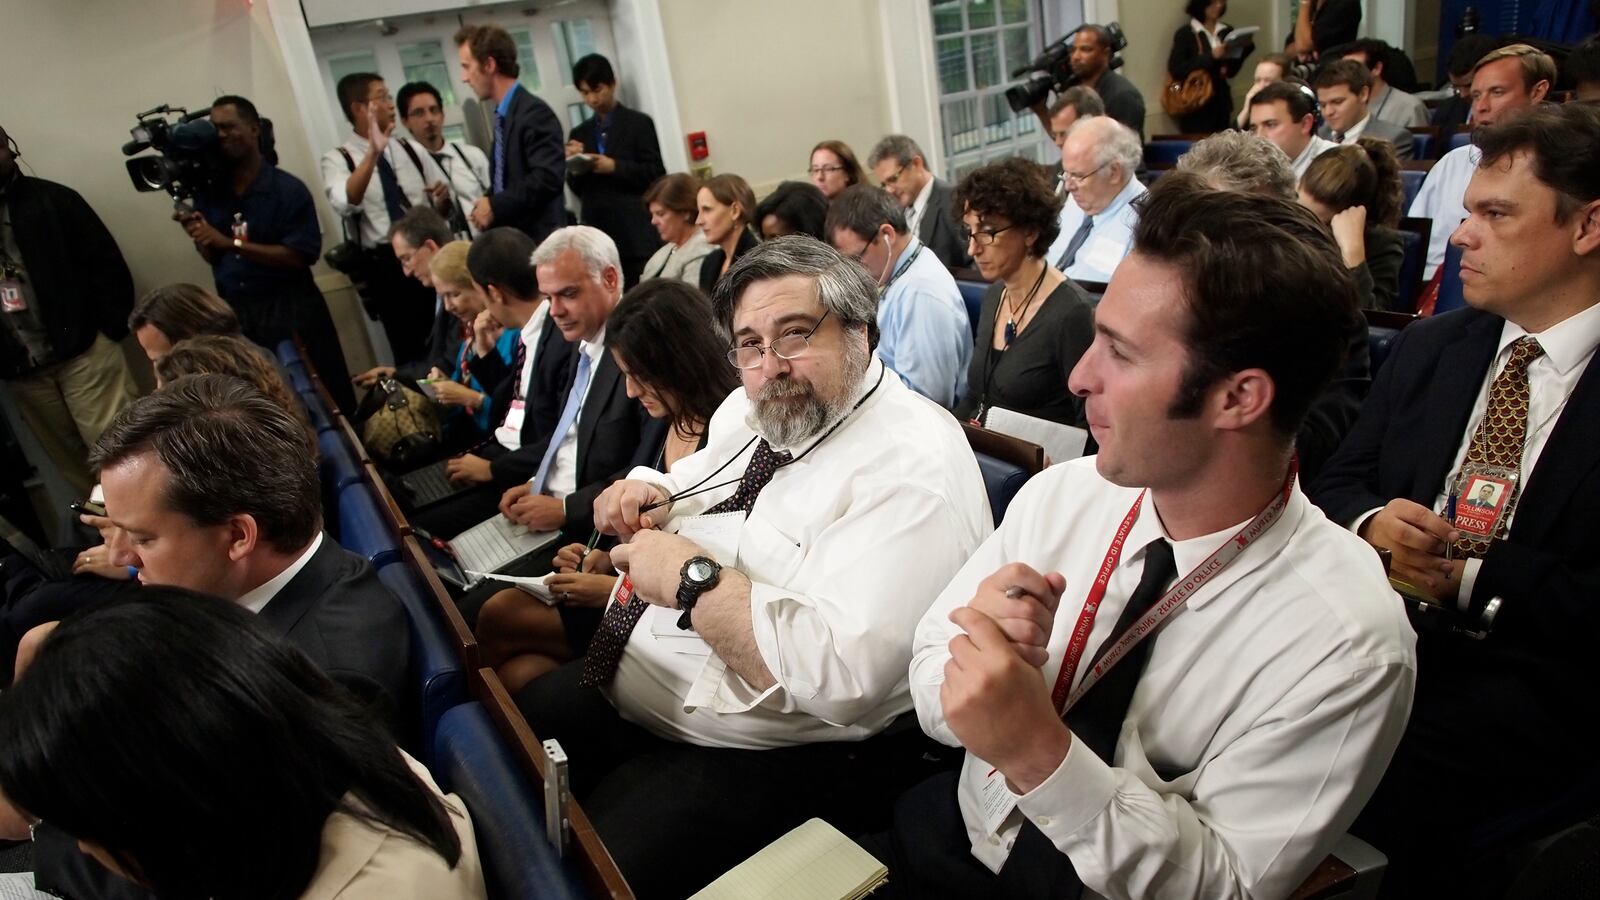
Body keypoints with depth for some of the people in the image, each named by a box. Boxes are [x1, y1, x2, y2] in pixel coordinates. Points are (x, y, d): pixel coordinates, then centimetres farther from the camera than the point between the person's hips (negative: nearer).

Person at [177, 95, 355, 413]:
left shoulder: (288, 189, -9)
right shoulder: (208, 193, 6)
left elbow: (300, 256, -18)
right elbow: (214, 260, 10)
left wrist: (232, 243, -20)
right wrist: (200, 239, -12)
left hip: (291, 308, -5)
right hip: (236, 313, 5)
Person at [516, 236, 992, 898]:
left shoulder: (915, 465, -22)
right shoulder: (748, 412, 6)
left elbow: (841, 676, -31)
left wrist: (695, 577, -25)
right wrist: (644, 496, 0)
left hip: (753, 760, -8)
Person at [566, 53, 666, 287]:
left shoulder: (639, 123, 4)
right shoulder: (580, 133, 16)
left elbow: (656, 174, -3)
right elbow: (578, 190, 15)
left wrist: (615, 167, -14)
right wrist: (574, 166, -4)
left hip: (636, 235, -3)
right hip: (597, 236, 3)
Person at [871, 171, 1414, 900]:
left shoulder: (1347, 647, -19)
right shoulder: (1060, 494, -8)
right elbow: (934, 687, -2)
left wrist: (1040, 753, -28)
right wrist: (981, 653, -23)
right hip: (945, 841, 4)